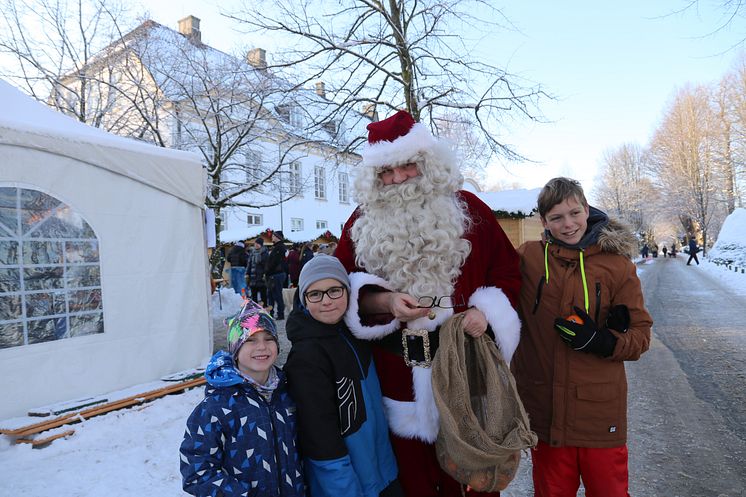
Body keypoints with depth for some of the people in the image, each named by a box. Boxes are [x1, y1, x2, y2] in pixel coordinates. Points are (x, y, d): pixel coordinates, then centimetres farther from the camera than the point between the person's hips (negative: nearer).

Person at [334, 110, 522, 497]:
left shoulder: (467, 208, 3)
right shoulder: (363, 221, 6)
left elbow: (506, 268, 7)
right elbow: (342, 287, 4)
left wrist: (486, 310, -11)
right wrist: (386, 301, -14)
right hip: (399, 375, 1)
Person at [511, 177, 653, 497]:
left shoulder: (617, 264, -2)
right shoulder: (526, 258, -2)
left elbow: (640, 335, 0)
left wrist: (600, 341, -17)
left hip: (600, 411, 0)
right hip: (545, 409, 1)